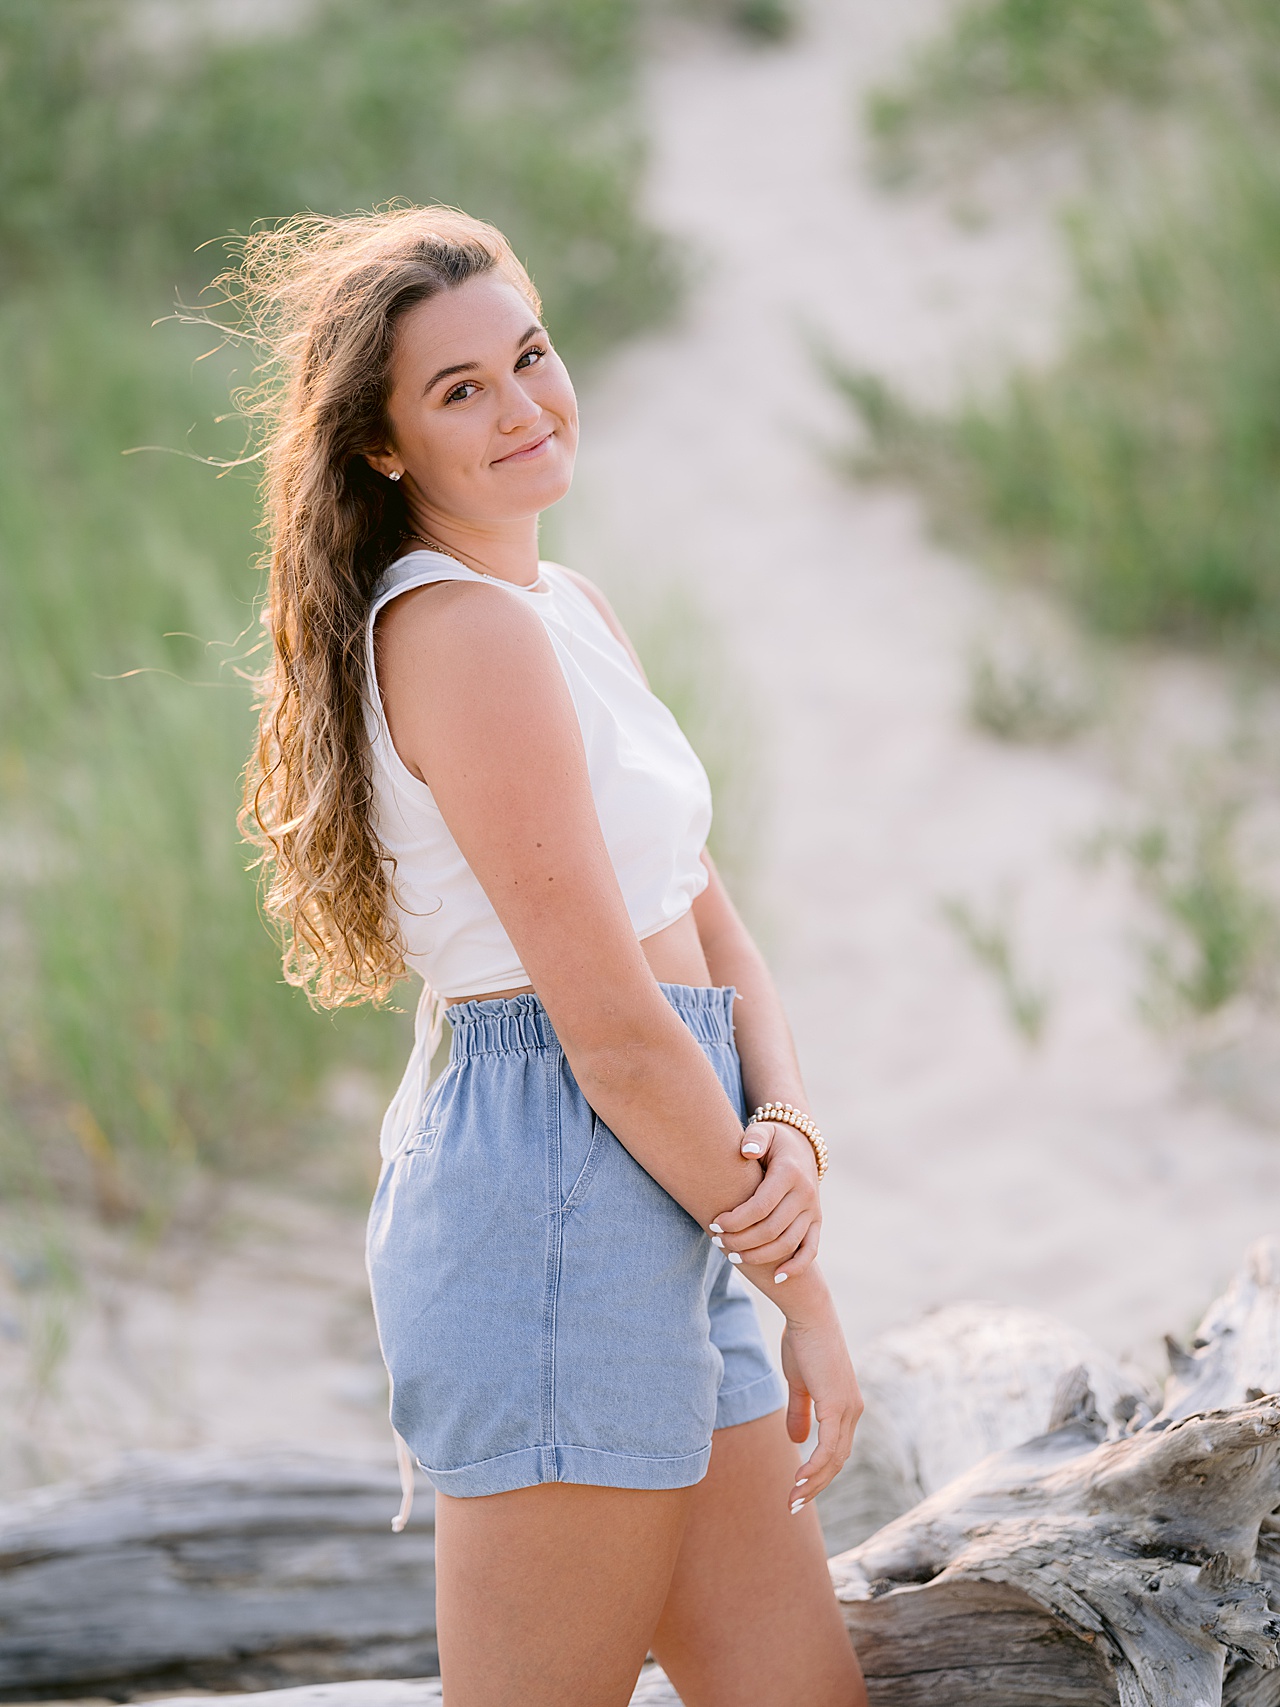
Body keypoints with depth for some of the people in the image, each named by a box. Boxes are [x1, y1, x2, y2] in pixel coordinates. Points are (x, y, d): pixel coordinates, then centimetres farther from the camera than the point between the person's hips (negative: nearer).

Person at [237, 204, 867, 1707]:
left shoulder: (573, 612, 16)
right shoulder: (463, 628, -15)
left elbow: (710, 931, 15)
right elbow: (611, 1028, -16)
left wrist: (790, 1135, -4)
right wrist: (802, 1292, -7)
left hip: (661, 1217, 9)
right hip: (556, 1201, -9)